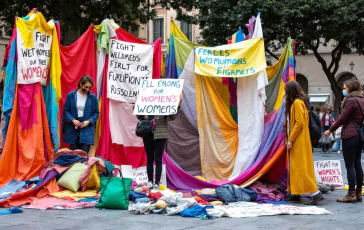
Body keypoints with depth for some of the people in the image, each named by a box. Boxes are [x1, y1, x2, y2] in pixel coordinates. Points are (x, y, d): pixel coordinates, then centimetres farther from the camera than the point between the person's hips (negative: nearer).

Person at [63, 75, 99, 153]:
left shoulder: (92, 97, 1)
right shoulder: (71, 95, 1)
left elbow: (96, 113, 6)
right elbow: (66, 111, 3)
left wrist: (89, 121, -11)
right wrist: (73, 120, -13)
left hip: (87, 130, -1)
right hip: (73, 129, 1)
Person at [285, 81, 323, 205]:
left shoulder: (297, 102, -13)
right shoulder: (294, 102, 17)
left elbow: (299, 123, -20)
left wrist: (290, 139, -18)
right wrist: (289, 138, 14)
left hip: (299, 142, -10)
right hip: (295, 142, 10)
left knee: (301, 167, -11)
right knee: (294, 167, 11)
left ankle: (315, 193, -12)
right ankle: (296, 193, 16)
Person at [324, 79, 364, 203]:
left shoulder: (351, 100, -12)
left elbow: (342, 118, -13)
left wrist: (330, 130, -4)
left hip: (350, 136, -9)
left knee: (350, 165, -6)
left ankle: (351, 194, -6)